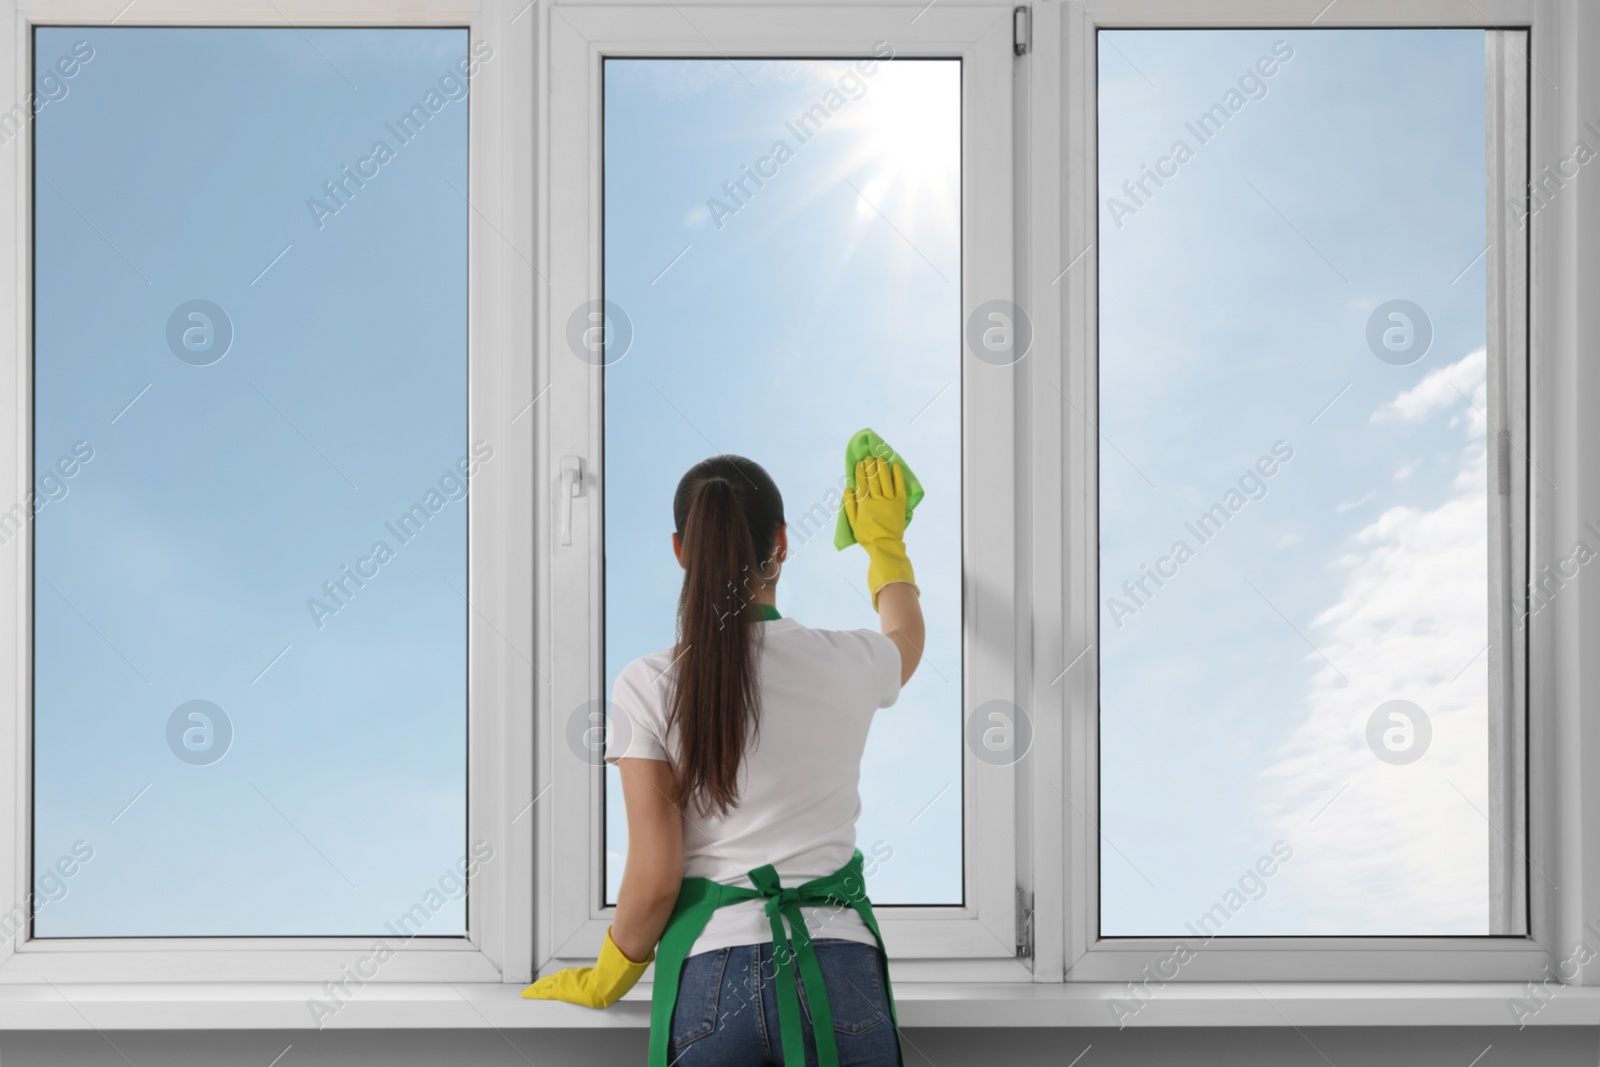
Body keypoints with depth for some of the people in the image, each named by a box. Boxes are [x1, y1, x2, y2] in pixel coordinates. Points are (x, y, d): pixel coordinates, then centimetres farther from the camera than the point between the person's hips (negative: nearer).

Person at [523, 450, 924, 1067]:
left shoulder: (650, 687, -4)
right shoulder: (847, 664, 2)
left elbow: (654, 878, -5)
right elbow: (906, 634, 30)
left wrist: (606, 980, 13)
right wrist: (884, 540, 49)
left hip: (713, 974, -1)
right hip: (838, 972, 1)